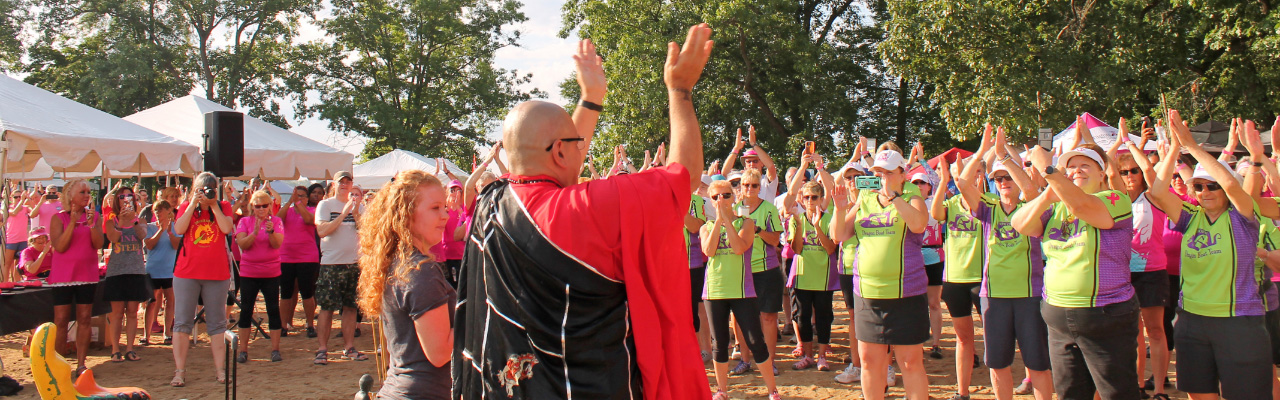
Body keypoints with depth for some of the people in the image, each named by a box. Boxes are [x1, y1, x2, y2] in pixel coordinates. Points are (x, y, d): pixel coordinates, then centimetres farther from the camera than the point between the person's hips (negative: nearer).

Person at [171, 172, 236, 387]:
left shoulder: (224, 207, 7)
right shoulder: (186, 206, 8)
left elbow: (226, 228, -12)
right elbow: (179, 229, -10)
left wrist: (214, 206, -10)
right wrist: (193, 204, -11)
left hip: (216, 273, 0)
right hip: (187, 272, 0)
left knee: (216, 324, 6)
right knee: (182, 322, -2)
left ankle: (219, 370, 11)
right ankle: (179, 371, 2)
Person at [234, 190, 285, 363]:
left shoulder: (276, 221, 2)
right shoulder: (245, 221, 3)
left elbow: (277, 244, -12)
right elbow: (242, 244, -9)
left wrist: (271, 232, -30)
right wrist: (255, 232, -23)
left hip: (271, 273, -1)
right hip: (248, 272, 1)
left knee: (274, 310, -2)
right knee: (246, 310, 3)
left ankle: (275, 350, 3)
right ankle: (243, 351, 9)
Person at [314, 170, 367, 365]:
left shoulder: (359, 206, 11)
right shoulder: (325, 205, 0)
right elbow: (322, 231, -13)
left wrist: (355, 212, -12)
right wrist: (344, 213, -15)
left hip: (354, 262, 4)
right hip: (331, 263, -4)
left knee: (351, 306, 6)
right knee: (327, 307, -3)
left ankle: (348, 347, 13)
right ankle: (322, 349, 2)